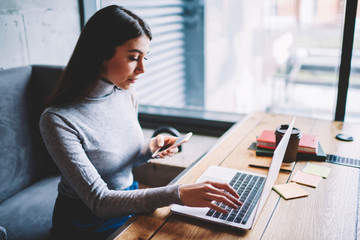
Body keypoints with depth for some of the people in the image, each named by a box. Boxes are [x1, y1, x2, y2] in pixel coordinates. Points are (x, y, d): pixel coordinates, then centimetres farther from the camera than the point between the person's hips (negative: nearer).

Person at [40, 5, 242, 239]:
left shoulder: (127, 93, -5)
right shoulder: (58, 120, -25)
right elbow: (98, 201, -27)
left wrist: (150, 148, -13)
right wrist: (177, 194, -35)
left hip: (130, 199, 5)